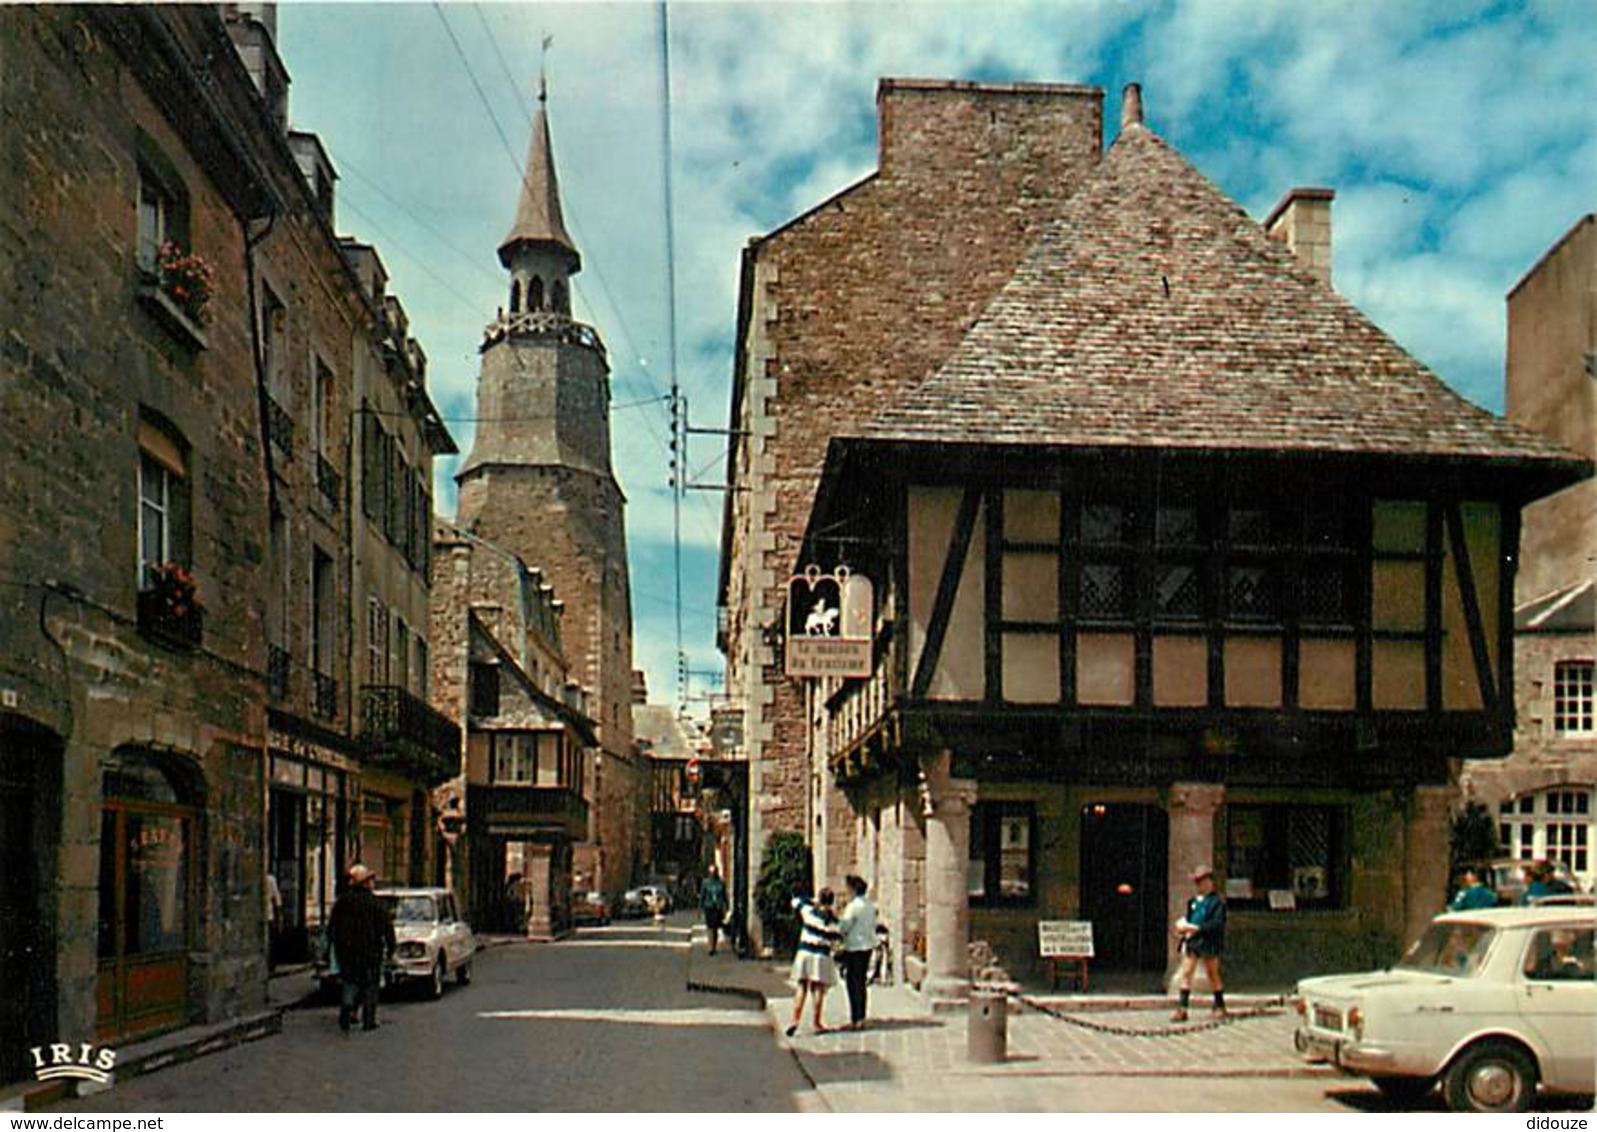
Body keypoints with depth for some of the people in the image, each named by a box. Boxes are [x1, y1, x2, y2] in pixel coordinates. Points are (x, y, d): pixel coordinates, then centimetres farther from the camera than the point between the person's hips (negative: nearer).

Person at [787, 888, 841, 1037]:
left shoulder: (808, 911, -3)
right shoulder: (832, 920, -8)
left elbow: (796, 901, 13)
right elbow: (836, 940, -2)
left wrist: (813, 902, 19)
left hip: (804, 952, 2)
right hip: (821, 957, -2)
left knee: (802, 988, 9)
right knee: (818, 989, 4)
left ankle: (795, 1019, 0)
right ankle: (817, 1023, 9)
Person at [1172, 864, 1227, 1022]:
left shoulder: (1217, 901, -7)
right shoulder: (1193, 901, 14)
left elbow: (1217, 924, -16)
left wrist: (1196, 928, -20)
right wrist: (1183, 924, -1)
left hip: (1208, 943, -5)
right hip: (1191, 941, 6)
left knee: (1212, 974, 8)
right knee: (1185, 973, -3)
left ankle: (1220, 1006, 25)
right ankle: (1182, 1009, -5)